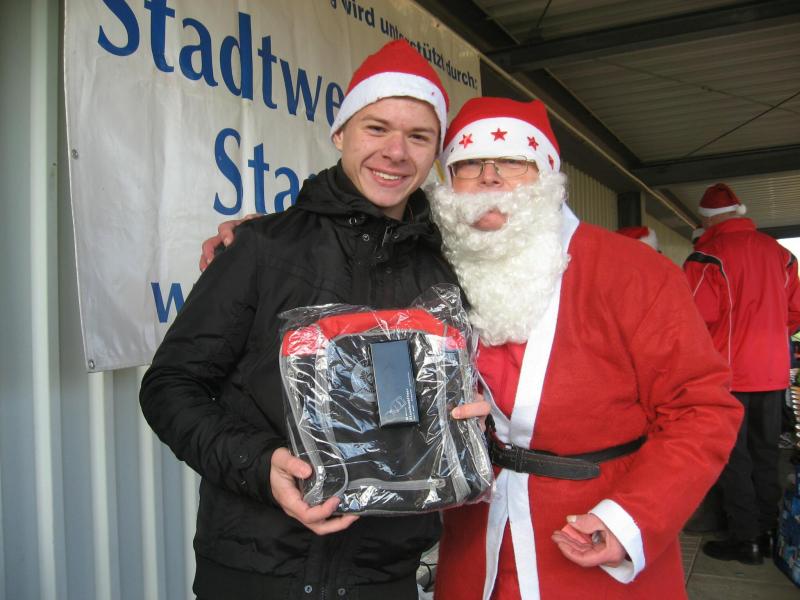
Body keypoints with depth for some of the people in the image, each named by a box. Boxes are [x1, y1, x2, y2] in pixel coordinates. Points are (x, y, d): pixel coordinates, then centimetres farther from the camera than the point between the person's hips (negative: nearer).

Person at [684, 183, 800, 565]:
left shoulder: (708, 256, -13)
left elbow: (698, 319, -16)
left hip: (729, 374, -6)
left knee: (734, 457, 5)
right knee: (765, 453, 16)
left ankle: (745, 539, 11)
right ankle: (768, 532, 26)